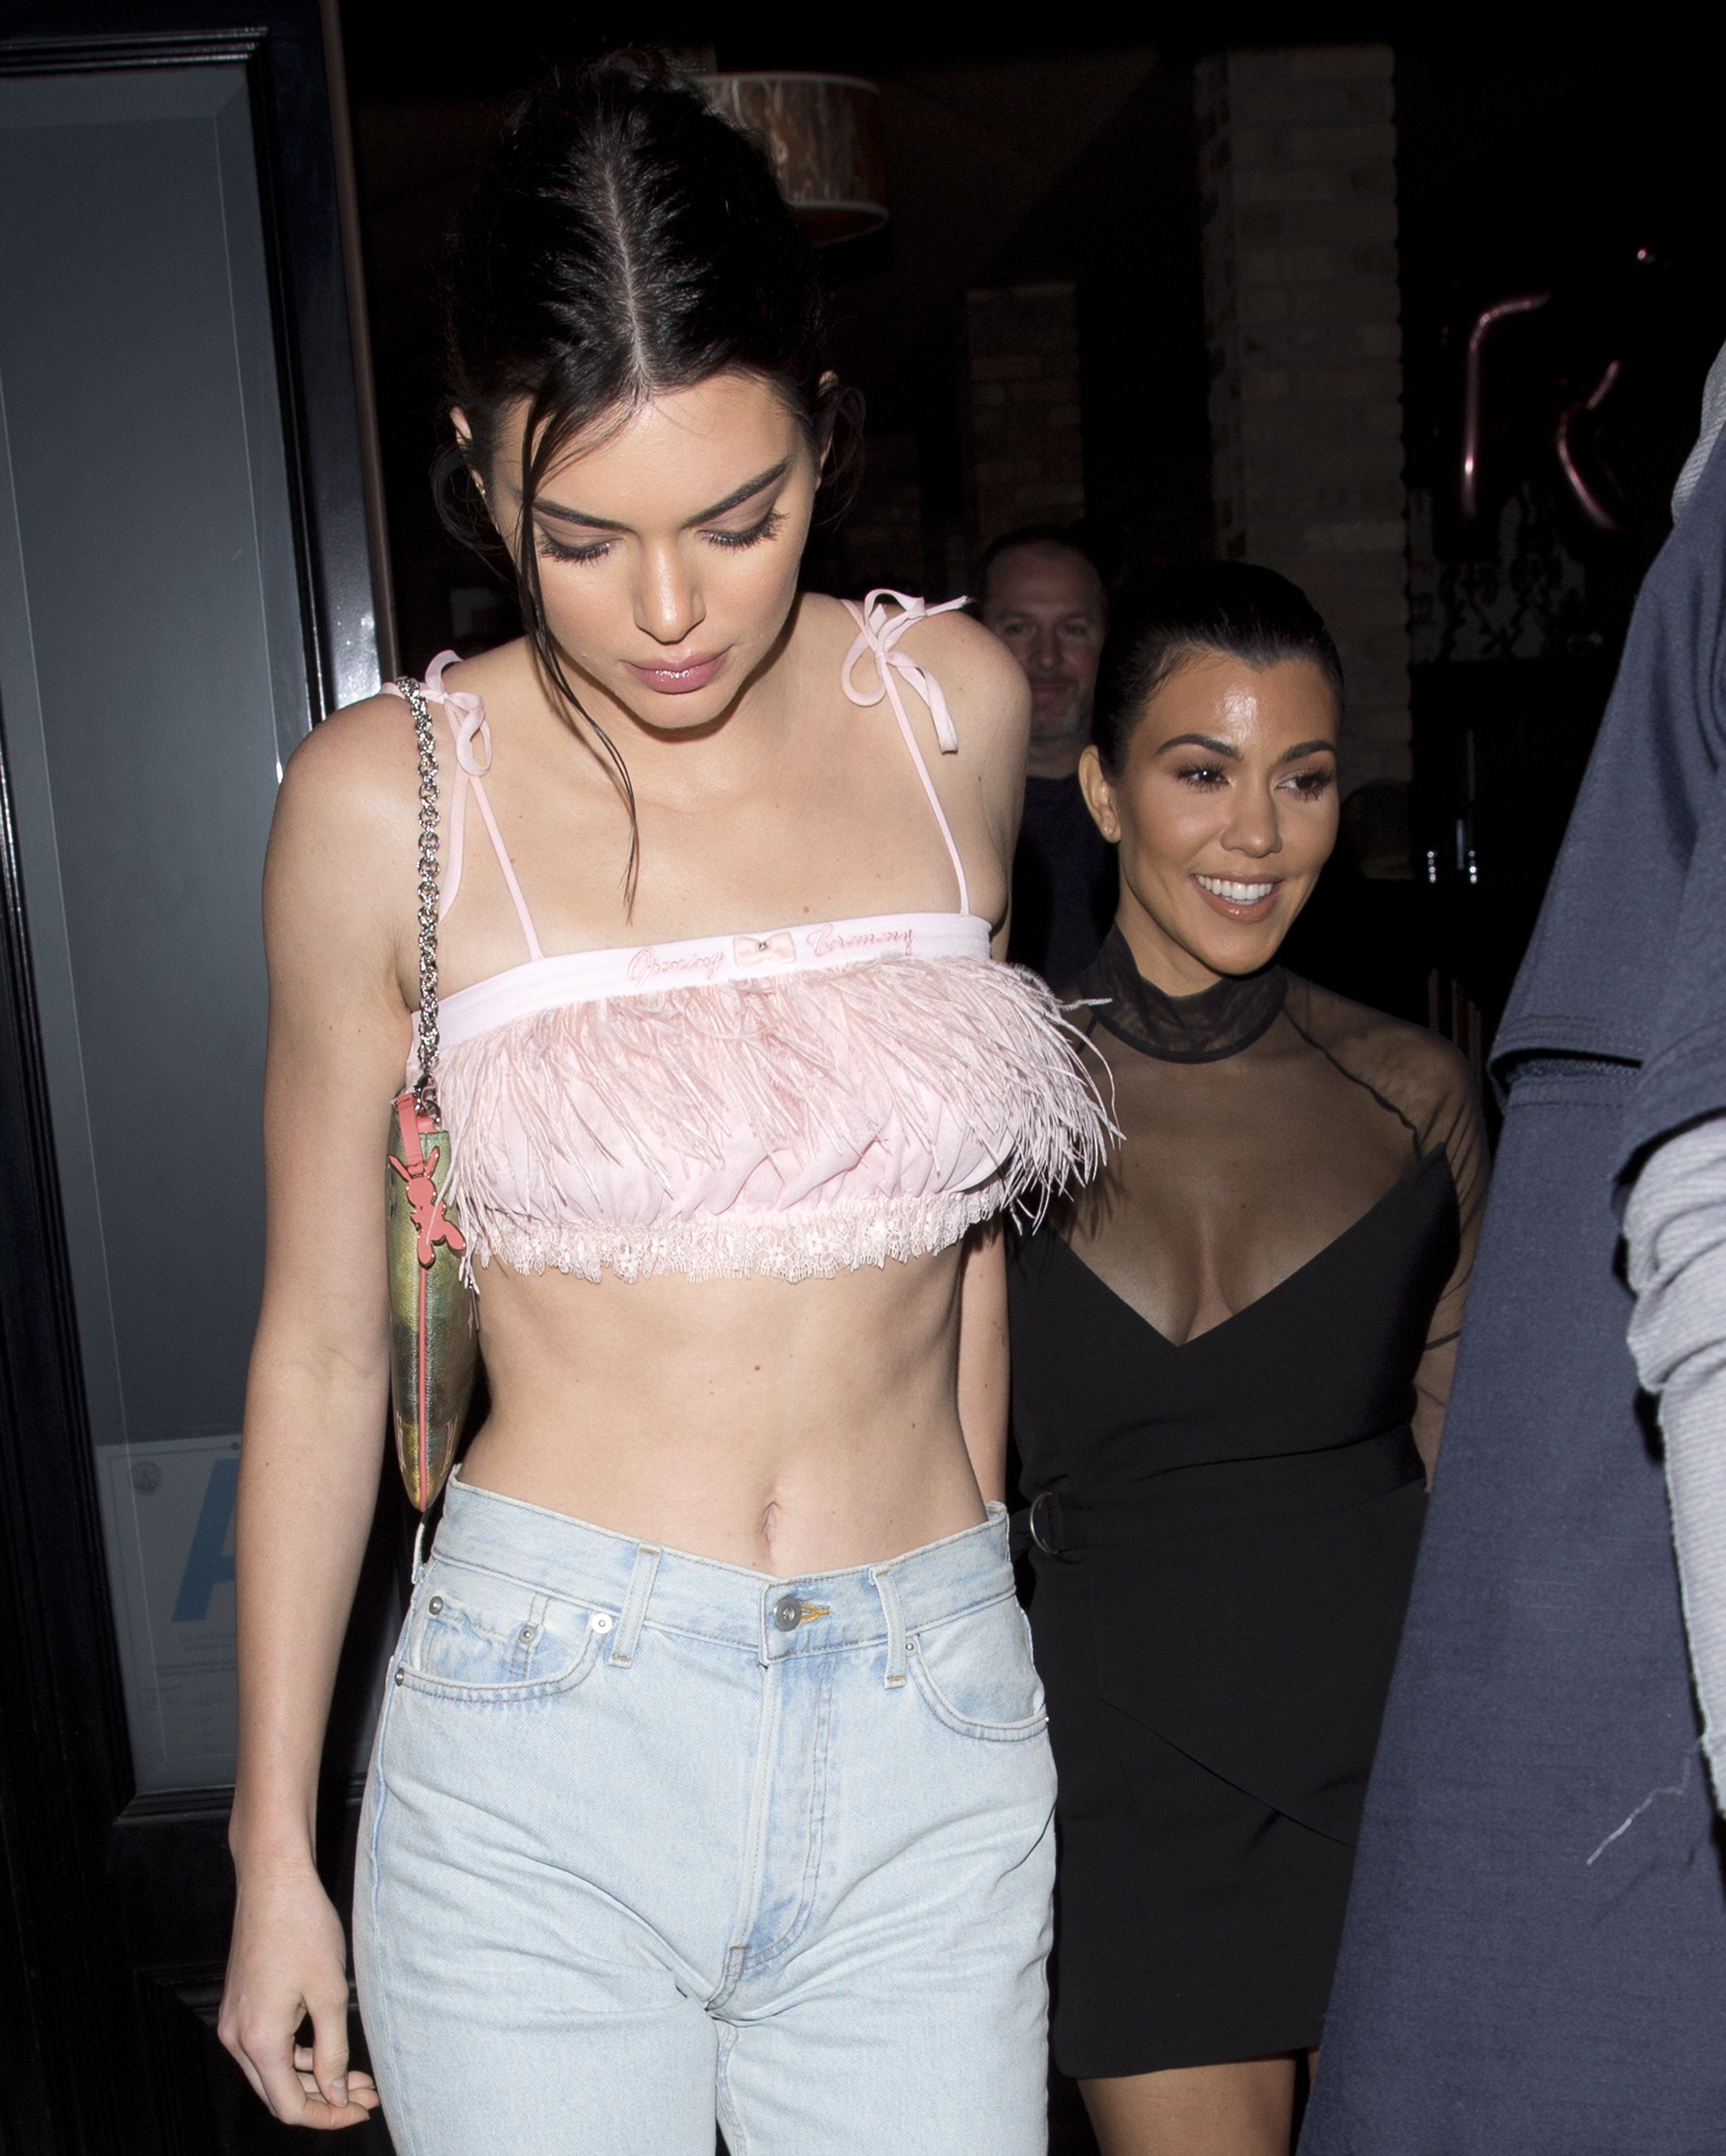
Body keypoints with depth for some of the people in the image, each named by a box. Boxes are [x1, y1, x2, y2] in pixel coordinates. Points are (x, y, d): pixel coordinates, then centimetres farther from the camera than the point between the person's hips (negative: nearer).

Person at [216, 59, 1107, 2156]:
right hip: (543, 1744, -1)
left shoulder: (957, 710, 0)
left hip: (933, 1743, 2)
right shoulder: (388, 799, -7)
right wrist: (274, 1848, 5)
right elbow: (319, 1346, 0)